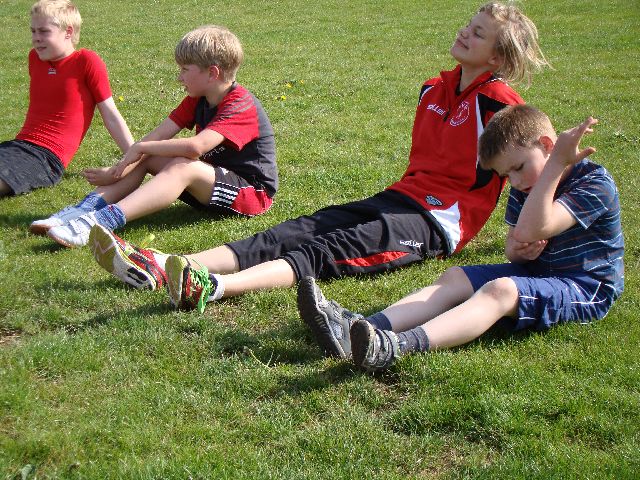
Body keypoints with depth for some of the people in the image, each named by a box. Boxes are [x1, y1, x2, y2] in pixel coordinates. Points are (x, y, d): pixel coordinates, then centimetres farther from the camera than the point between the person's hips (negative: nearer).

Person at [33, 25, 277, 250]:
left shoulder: (241, 105, -22)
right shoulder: (197, 100, 7)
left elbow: (195, 147, -36)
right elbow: (158, 136, -2)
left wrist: (140, 148, -24)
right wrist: (117, 170, -13)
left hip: (254, 191, -9)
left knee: (182, 167, -33)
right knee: (144, 158, -2)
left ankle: (103, 221, -45)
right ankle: (85, 209, -15)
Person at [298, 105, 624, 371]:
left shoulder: (595, 184, -19)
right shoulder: (524, 187, 8)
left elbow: (531, 230, -32)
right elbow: (516, 242, 9)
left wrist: (557, 162, -32)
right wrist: (516, 249, -15)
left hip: (586, 288, -8)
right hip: (534, 271, 8)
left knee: (501, 290, -32)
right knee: (455, 278, -9)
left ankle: (399, 347, -54)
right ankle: (360, 328, -30)